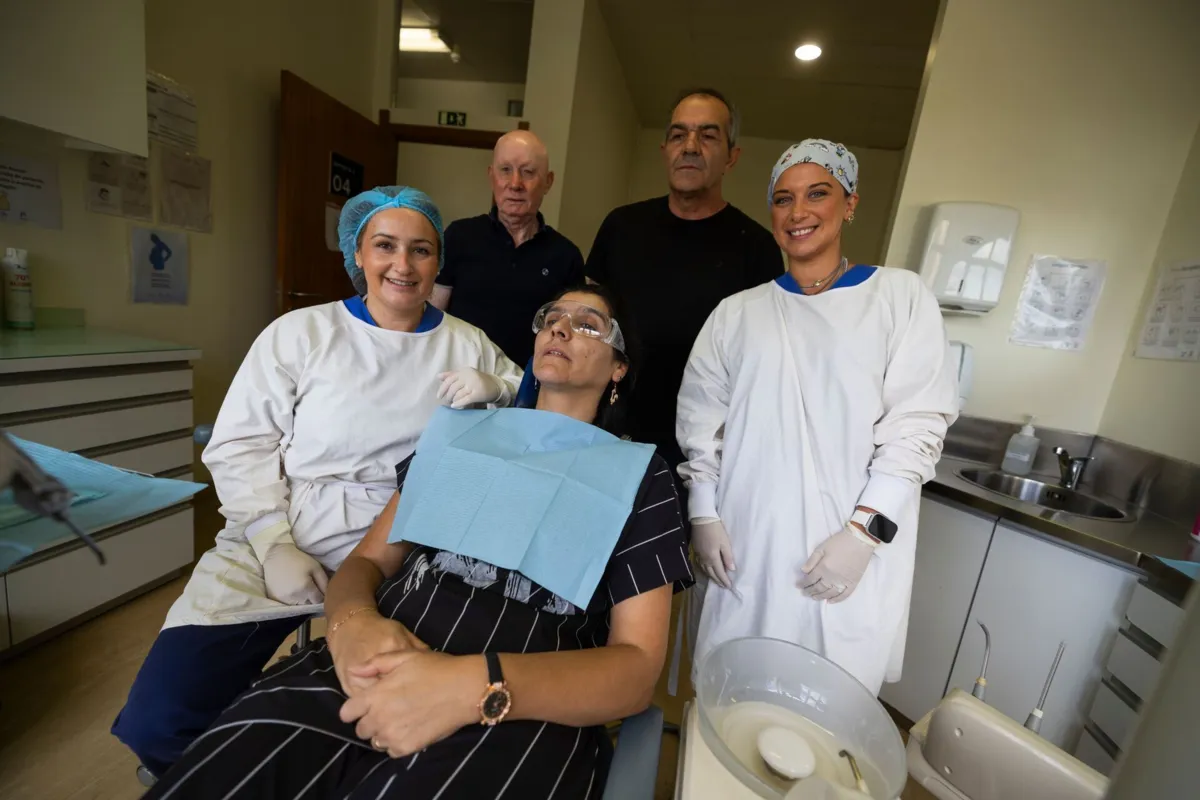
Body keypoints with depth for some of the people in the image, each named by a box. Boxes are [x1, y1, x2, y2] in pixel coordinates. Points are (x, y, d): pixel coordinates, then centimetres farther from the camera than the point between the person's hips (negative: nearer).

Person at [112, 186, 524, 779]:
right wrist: (274, 547, -12)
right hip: (278, 543, 1)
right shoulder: (299, 333, 4)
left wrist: (497, 390, -11)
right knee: (158, 720, -13)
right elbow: (240, 445, 1)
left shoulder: (467, 344, 7)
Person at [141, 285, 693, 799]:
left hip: (522, 713, -2)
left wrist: (481, 686, -20)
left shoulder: (640, 473, 5)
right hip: (374, 678, 3)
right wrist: (352, 621, -10)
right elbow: (368, 559, 14)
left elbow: (638, 666, -3)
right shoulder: (462, 431, 15)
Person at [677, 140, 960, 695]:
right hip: (742, 551, 2)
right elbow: (701, 421, 7)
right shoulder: (737, 312, 9)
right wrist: (704, 515, 1)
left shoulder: (901, 295, 4)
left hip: (850, 556, -1)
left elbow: (916, 425, -3)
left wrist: (863, 530, -11)